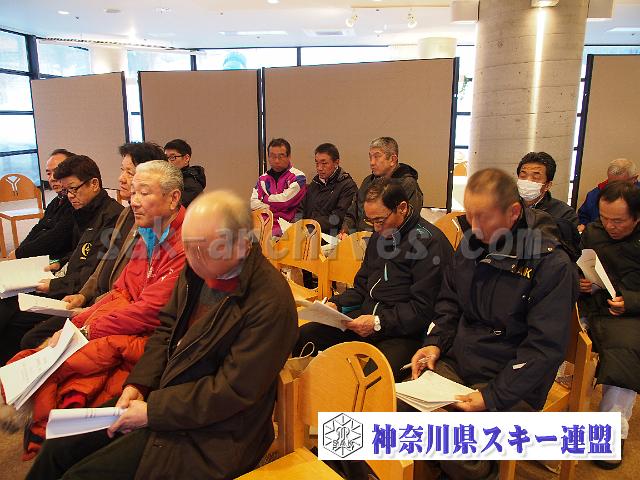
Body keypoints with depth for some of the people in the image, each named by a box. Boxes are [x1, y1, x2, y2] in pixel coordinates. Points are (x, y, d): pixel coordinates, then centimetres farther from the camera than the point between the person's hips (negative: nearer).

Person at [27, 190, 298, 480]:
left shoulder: (271, 303, -27)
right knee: (58, 447, 8)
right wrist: (138, 384, -3)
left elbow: (232, 390, -23)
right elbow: (167, 328, 10)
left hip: (207, 436, -7)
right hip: (159, 393, 7)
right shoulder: (199, 268, -2)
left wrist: (152, 411, -17)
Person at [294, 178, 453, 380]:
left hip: (403, 331, -7)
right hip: (366, 317, 8)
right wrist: (336, 304, 5)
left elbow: (423, 309, -14)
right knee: (301, 336, -6)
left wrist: (378, 323, -20)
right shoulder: (379, 236, 17)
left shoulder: (431, 242, -10)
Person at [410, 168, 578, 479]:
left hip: (511, 386, -5)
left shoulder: (552, 264, -15)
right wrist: (435, 343, -2)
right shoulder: (471, 243, 3)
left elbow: (545, 348, -16)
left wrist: (493, 398, -21)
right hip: (455, 365, 6)